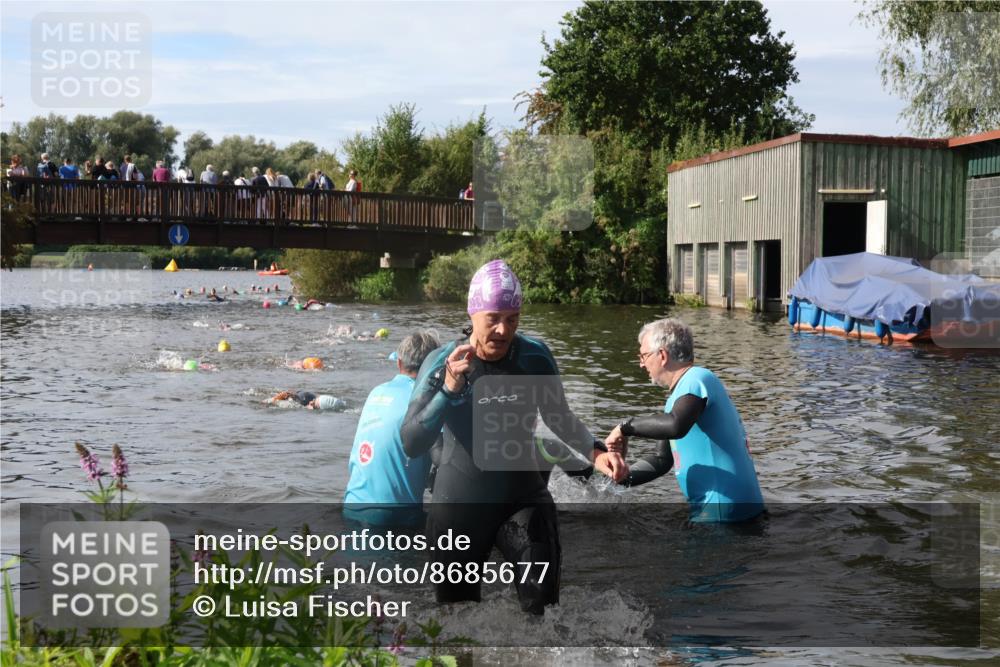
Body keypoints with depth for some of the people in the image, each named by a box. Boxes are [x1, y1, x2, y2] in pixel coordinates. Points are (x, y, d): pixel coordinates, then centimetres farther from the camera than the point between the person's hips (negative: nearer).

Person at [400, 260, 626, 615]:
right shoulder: (442, 363, -14)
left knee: (543, 607, -6)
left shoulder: (536, 357, -8)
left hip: (524, 498, 1)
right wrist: (449, 389, -35)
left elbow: (559, 418, 9)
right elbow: (411, 445, -22)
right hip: (458, 505, -1)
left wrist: (594, 452, -9)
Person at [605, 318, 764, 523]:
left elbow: (675, 425, -37)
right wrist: (623, 477, -2)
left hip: (722, 510, -10)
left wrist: (626, 426, -22)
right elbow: (662, 459, 15)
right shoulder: (678, 395, 17)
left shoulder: (696, 380, -15)